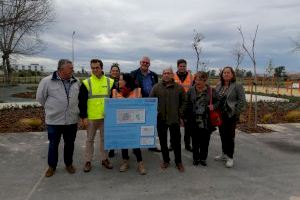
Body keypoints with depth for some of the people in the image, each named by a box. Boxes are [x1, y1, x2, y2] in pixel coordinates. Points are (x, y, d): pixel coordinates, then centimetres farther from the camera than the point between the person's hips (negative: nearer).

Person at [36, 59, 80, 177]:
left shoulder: (76, 82, 0)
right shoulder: (47, 81, -10)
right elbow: (40, 97, 2)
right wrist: (51, 108, 8)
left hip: (72, 120, 3)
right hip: (54, 120, -2)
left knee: (70, 144, 15)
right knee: (53, 144, 12)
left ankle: (69, 164, 34)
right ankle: (52, 166, 31)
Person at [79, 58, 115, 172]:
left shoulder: (110, 82, 2)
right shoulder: (86, 83, -3)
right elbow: (82, 102, -3)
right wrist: (83, 117, -8)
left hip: (106, 117, 2)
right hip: (91, 117, -1)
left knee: (105, 138, 12)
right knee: (90, 139, 10)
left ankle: (105, 159, 27)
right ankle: (88, 161, 23)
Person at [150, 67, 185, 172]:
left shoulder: (179, 87, 2)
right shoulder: (156, 87, 2)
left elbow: (184, 101, 7)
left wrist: (180, 113, 2)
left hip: (174, 119, -1)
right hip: (161, 119, 1)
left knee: (176, 141, 6)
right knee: (163, 141, 12)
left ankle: (178, 161, 23)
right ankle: (166, 160, 29)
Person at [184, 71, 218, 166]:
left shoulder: (211, 91, 0)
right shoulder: (191, 90, 2)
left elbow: (218, 101, 9)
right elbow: (187, 105, 5)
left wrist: (214, 106, -11)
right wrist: (185, 116, 0)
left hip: (206, 121, 0)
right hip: (194, 121, 1)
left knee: (205, 141, 10)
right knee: (195, 141, 11)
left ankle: (203, 158, 28)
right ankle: (196, 158, 28)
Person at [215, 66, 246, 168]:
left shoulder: (237, 86, -7)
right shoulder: (218, 86, 8)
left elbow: (242, 101, -11)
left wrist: (236, 113, -13)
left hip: (231, 116, -5)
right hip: (220, 115, 5)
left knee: (230, 136, 2)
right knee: (222, 135, 14)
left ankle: (230, 157, 15)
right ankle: (224, 154, 30)